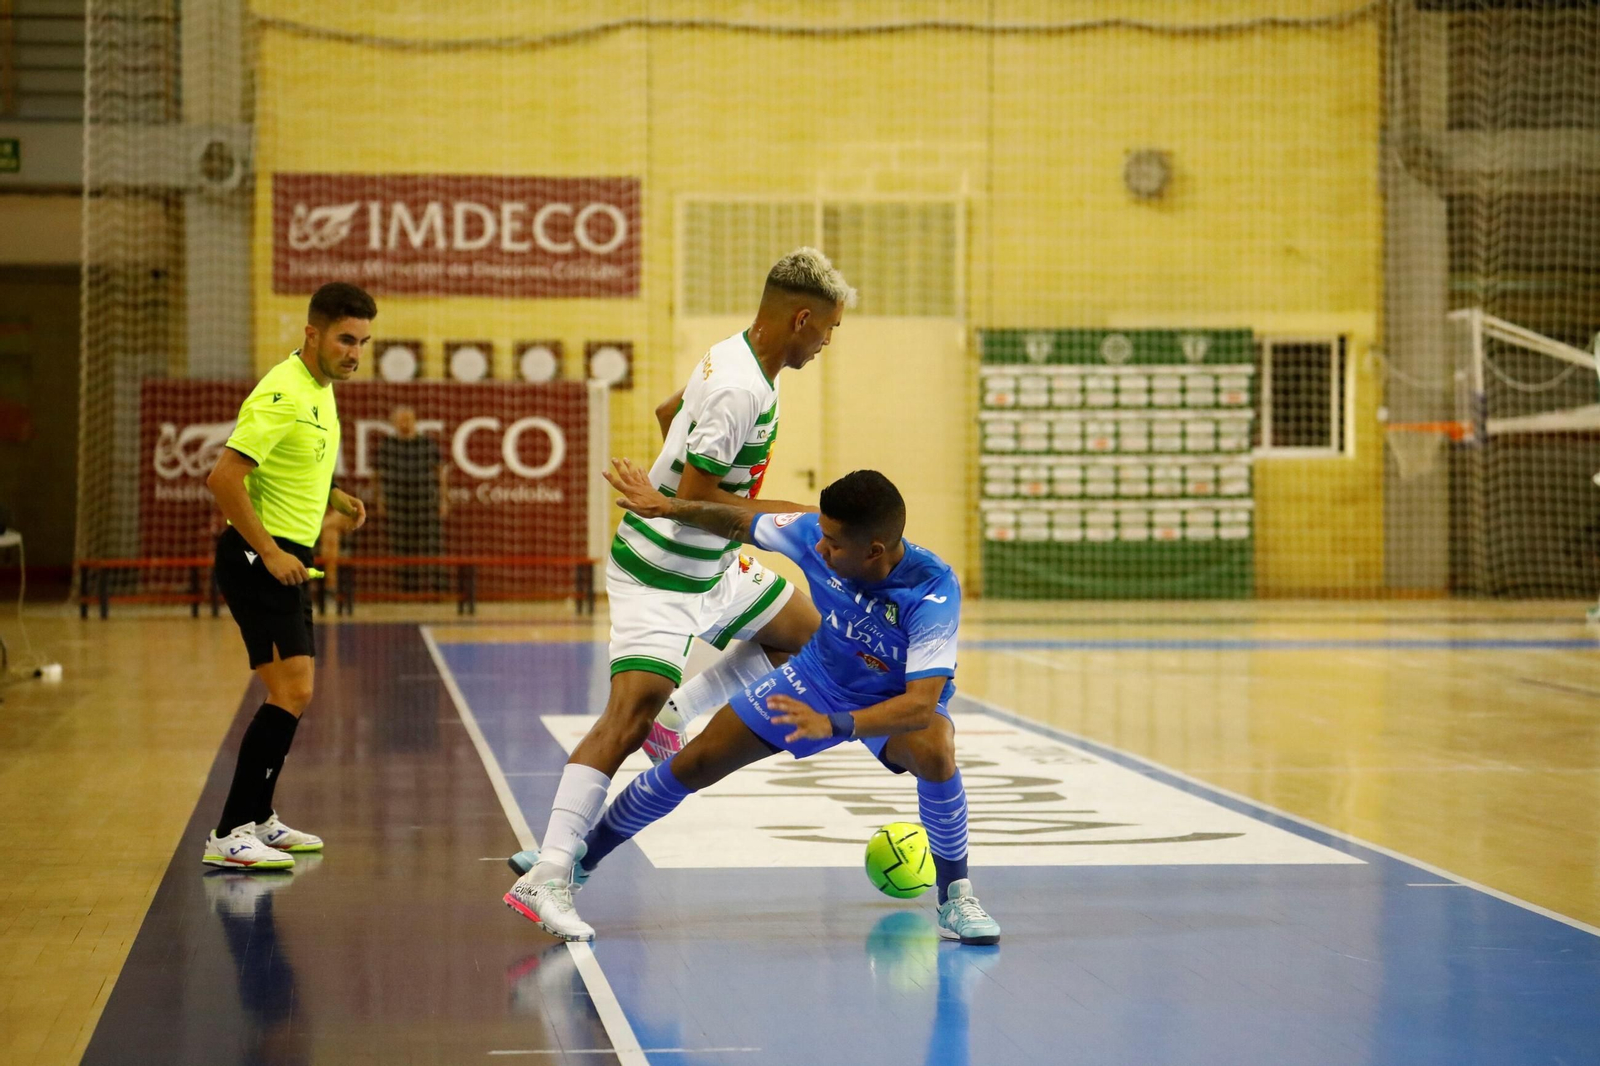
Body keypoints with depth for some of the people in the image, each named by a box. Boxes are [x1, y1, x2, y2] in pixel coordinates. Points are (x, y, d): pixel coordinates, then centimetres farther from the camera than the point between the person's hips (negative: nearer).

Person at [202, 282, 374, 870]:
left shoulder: (320, 389, 12)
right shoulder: (284, 393, -19)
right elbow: (224, 478, -25)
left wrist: (333, 497, 10)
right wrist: (268, 552, -22)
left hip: (285, 560, 10)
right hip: (258, 559, -10)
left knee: (291, 696, 16)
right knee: (290, 692, -15)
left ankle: (258, 819, 28)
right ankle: (228, 837, -14)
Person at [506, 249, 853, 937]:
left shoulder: (732, 356, 6)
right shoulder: (740, 390, -24)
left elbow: (672, 413, 24)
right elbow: (695, 496, -25)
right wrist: (781, 515, -15)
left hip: (712, 567, 10)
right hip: (661, 578, -10)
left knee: (803, 631, 21)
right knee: (628, 718, -18)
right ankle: (548, 876, -20)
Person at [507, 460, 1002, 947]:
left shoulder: (933, 590, -38)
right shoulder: (813, 533, -26)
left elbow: (921, 704, -45)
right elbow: (739, 524, -4)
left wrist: (832, 724, -57)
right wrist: (669, 507, -3)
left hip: (897, 700, -4)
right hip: (820, 677, 4)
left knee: (934, 753, -38)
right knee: (696, 764, -1)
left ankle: (955, 898, -14)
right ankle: (580, 861, 21)